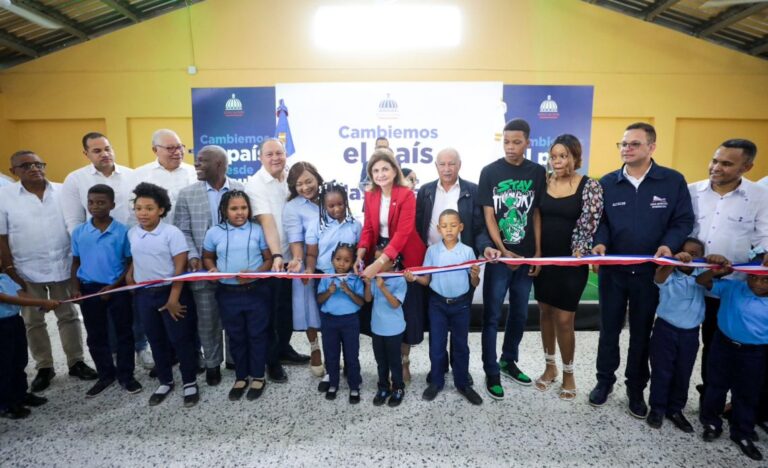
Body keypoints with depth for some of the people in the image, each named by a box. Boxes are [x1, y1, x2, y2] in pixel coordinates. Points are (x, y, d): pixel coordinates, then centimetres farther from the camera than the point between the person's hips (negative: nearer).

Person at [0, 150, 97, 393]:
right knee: (34, 322, 11)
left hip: (63, 267, 1)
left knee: (69, 316, 10)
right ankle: (44, 368, 26)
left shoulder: (63, 191, 0)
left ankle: (76, 362, 22)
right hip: (27, 271, 0)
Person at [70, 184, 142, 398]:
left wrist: (114, 286, -13)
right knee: (95, 336, 13)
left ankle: (126, 375, 22)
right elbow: (76, 262, 10)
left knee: (124, 333, 7)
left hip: (117, 289, -3)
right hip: (89, 289, 3)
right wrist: (75, 288, -1)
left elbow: (130, 262, -5)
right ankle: (105, 375, 29)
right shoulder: (79, 232, 0)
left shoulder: (122, 231, -10)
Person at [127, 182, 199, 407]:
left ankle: (190, 383, 17)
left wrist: (174, 298, -18)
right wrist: (130, 275, 3)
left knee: (180, 339, 2)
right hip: (144, 294, 6)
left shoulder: (172, 233, -14)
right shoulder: (132, 233, 3)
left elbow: (180, 267, -16)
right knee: (156, 341, 16)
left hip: (170, 292, -5)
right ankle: (165, 382, 31)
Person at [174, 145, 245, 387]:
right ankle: (212, 363, 29)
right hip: (203, 268, 1)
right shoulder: (187, 193, 2)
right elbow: (182, 230, 2)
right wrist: (192, 256, -12)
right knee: (207, 319, 10)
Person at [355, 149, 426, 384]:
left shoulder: (406, 195, -16)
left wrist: (379, 263, -33)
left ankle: (404, 362, 26)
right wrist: (360, 256, -18)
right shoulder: (370, 196, 3)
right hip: (379, 258, 5)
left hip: (405, 259, -4)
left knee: (406, 310, 7)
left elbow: (403, 233, -25)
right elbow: (368, 228, 1)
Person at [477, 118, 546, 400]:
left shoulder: (537, 172, 4)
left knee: (520, 313, 14)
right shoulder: (490, 172, -4)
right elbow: (488, 216, -6)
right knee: (492, 316, 2)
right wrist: (502, 251, -14)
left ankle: (509, 361, 34)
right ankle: (492, 373, 15)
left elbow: (536, 214, 7)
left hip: (526, 256, 3)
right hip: (499, 255, -3)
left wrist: (538, 252, 2)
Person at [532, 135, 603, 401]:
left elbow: (588, 225, -11)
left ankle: (568, 374, 23)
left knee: (564, 319, 0)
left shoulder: (590, 186, -6)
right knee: (545, 312, 13)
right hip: (544, 259, 4)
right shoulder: (543, 181, 4)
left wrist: (578, 255, -19)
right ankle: (550, 366, 32)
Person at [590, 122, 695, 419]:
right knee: (609, 328, 13)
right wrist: (600, 243, -18)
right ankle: (605, 380, 31)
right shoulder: (607, 182, -1)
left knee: (641, 332, 13)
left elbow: (683, 221, -2)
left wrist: (669, 245, -21)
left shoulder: (673, 181, -4)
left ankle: (636, 389, 31)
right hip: (612, 270, 1)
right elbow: (599, 220, 1)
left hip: (650, 271, 0)